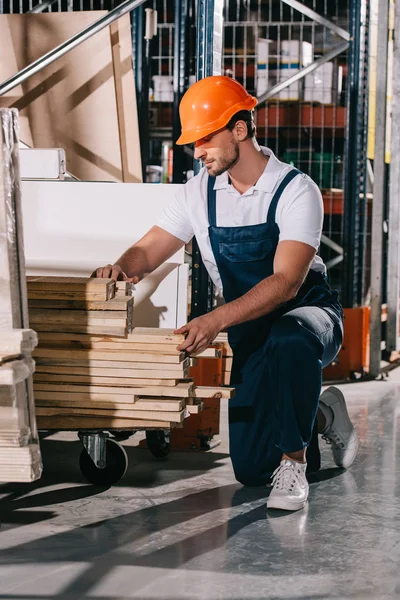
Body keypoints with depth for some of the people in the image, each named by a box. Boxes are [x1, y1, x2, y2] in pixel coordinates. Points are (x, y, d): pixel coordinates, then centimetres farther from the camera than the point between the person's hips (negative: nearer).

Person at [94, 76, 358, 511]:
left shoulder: (296, 191, -18)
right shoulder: (200, 192, -1)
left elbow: (286, 283, -29)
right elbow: (149, 250, 4)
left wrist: (216, 320, -41)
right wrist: (123, 267, -21)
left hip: (307, 312, -5)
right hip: (249, 331, 5)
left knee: (289, 345, -44)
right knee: (250, 469, -2)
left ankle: (293, 464, -25)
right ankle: (320, 417, 27)